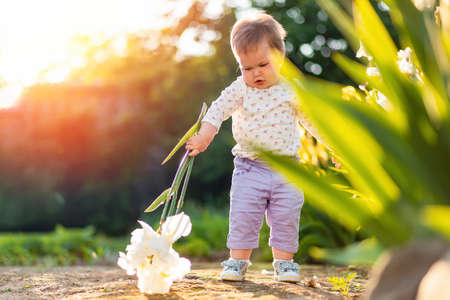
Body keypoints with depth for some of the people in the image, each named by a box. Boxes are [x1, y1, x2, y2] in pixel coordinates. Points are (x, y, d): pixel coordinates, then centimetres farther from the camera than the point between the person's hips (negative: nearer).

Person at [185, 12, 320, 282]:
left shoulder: (292, 90, 0)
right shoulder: (240, 89, -1)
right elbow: (219, 109, -9)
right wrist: (204, 135, -23)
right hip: (249, 167, 0)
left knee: (286, 217, 1)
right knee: (243, 215, -4)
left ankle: (284, 261, 14)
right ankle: (238, 260, 9)